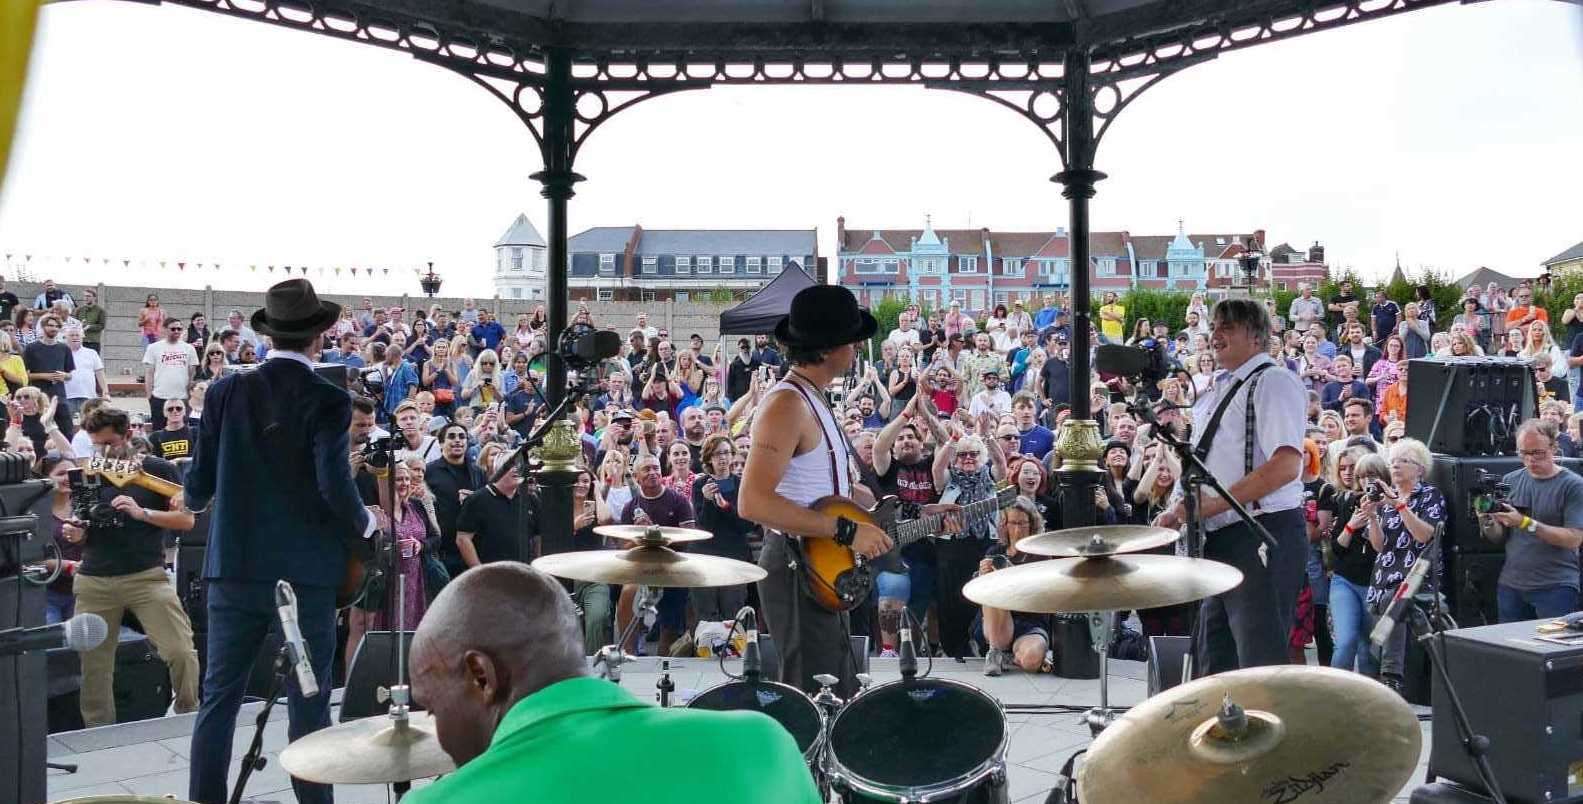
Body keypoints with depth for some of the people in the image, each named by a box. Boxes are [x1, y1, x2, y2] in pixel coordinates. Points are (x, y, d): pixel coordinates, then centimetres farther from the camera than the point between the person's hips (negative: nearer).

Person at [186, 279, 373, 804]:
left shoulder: (225, 392, 0)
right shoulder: (328, 401, -11)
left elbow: (199, 482, 2)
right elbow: (335, 488, -18)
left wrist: (195, 499, 25)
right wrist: (364, 523, 1)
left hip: (234, 567, 3)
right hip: (306, 573, -3)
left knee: (218, 697, 11)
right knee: (308, 703, 7)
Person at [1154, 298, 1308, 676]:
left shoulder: (1273, 382, -7)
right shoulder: (1215, 394, 19)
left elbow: (1286, 466, -19)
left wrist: (1212, 504, -21)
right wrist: (1179, 512, 6)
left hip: (1263, 536, -9)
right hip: (1221, 540, 9)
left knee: (1261, 667, -8)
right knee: (1214, 665, 15)